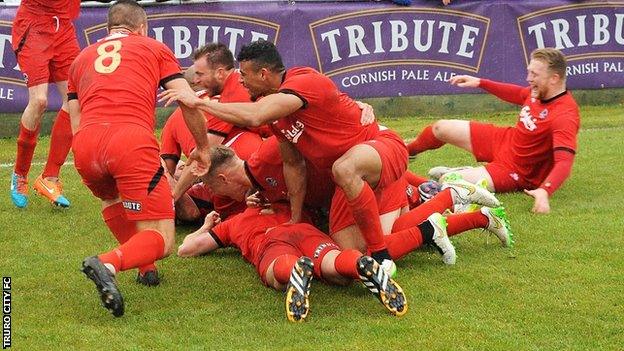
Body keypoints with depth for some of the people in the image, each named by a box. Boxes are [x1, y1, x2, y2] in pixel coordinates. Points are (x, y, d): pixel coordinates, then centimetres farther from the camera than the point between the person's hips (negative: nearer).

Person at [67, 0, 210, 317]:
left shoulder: (82, 57, 31)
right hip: (132, 140, -4)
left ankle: (144, 266, 25)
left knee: (112, 197, 38)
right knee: (162, 240, 1)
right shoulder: (154, 48, 22)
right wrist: (202, 147, 24)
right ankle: (109, 264, -26)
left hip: (84, 146, 4)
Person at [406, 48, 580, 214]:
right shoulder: (538, 92, -8)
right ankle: (407, 151, 47)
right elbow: (518, 94, 17)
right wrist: (480, 82, 17)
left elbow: (564, 162, -42)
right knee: (441, 128, 17)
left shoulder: (565, 117, -34)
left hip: (517, 171, -8)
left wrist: (545, 191, -59)